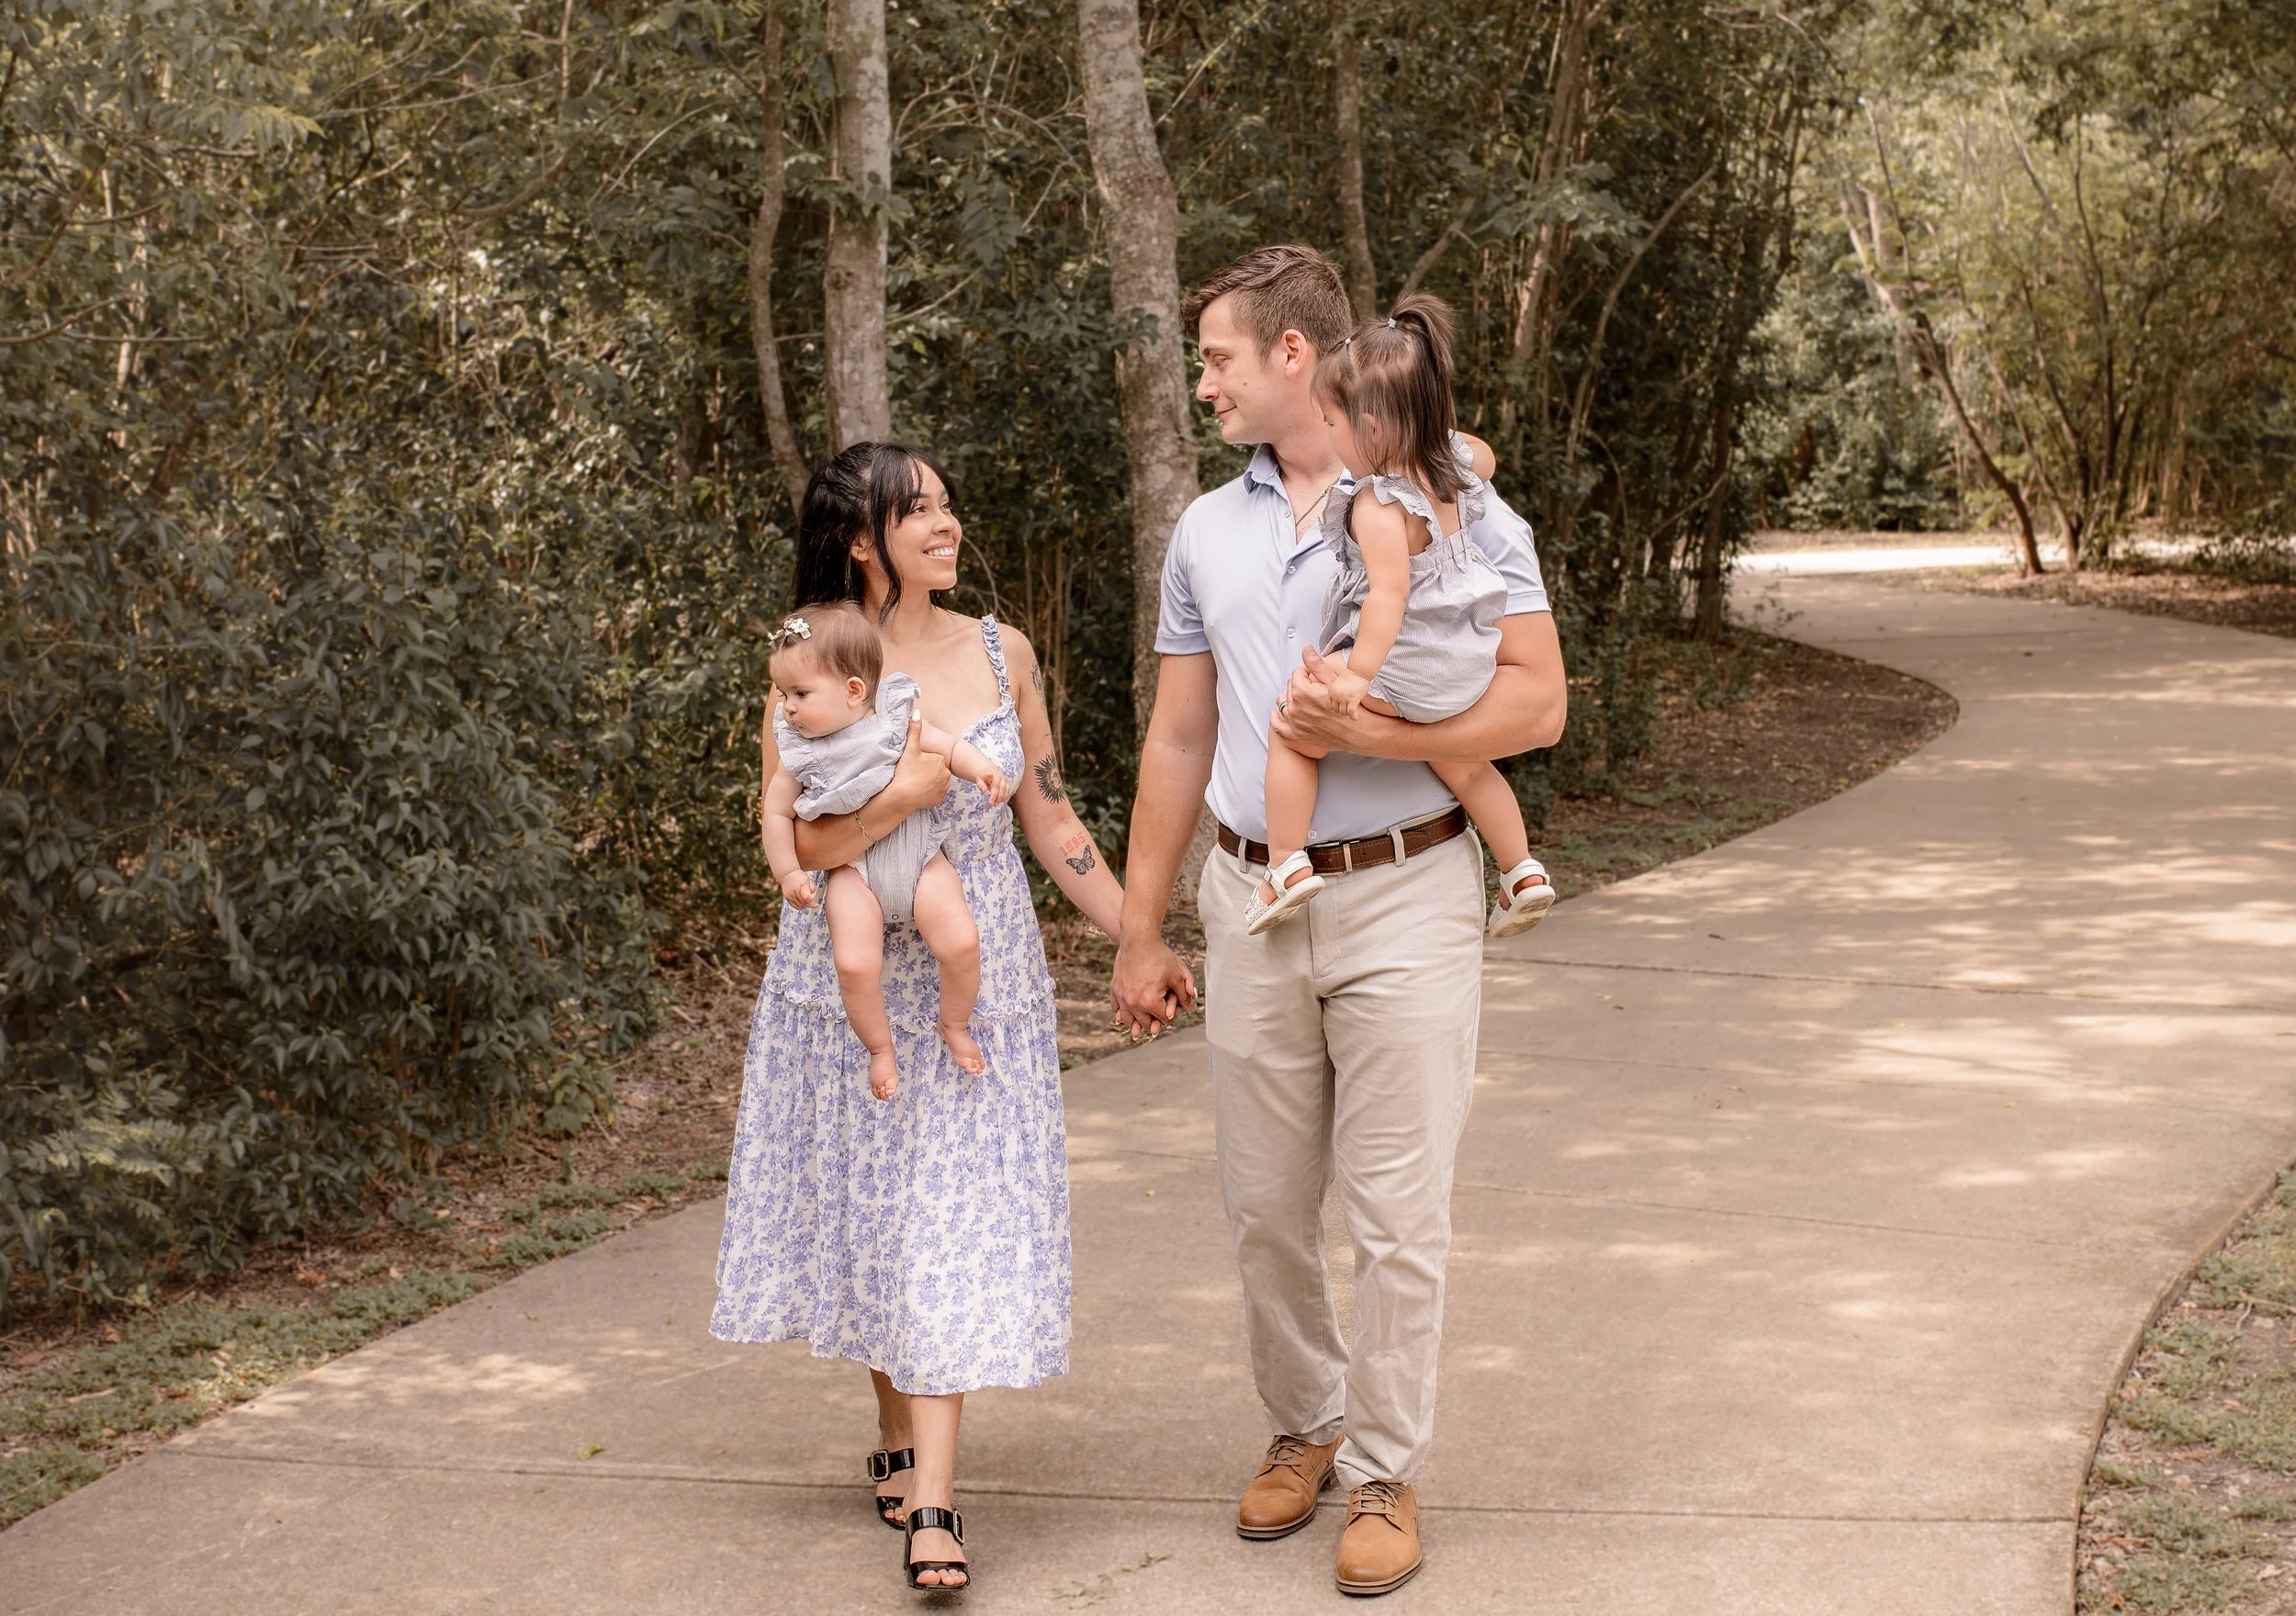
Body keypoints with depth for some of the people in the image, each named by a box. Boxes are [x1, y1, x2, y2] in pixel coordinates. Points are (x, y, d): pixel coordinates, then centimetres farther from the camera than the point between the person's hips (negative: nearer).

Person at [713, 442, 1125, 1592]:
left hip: (976, 979, 1)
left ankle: (932, 1502, -6)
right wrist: (901, 797, -26)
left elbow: (1051, 824, 9)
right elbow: (794, 848, -13)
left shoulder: (1001, 655, 2)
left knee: (956, 1218, -5)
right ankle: (897, 1436, 31)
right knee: (870, 1206, 10)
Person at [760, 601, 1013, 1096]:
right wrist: (788, 873, 2)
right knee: (853, 963, -22)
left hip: (919, 858, 0)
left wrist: (983, 770, -17)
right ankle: (880, 1048, 4)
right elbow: (777, 813, 7)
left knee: (961, 943, -18)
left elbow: (952, 746, 2)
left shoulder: (896, 724, -5)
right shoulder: (800, 754, -2)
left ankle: (955, 1026, 10)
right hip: (853, 873, 0)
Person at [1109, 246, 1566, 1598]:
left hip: (1405, 896, -5)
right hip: (1253, 903, 5)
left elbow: (1536, 702, -9)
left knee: (1400, 1214, -1)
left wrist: (1372, 731, -22)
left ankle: (1386, 1472, 11)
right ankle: (1303, 1426, 29)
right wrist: (1141, 933, 15)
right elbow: (1179, 741, 16)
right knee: (1267, 1206, 10)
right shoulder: (1207, 534, 12)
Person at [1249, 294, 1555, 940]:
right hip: (1466, 670, 9)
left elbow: (1389, 594, -31)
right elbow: (1485, 455, 27)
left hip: (1403, 674, -9)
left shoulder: (1379, 506, -22)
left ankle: (1289, 865, -3)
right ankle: (1524, 874, 33)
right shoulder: (1459, 459, 2)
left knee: (1292, 732, 2)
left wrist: (1358, 673, -31)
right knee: (1462, 764, 29)